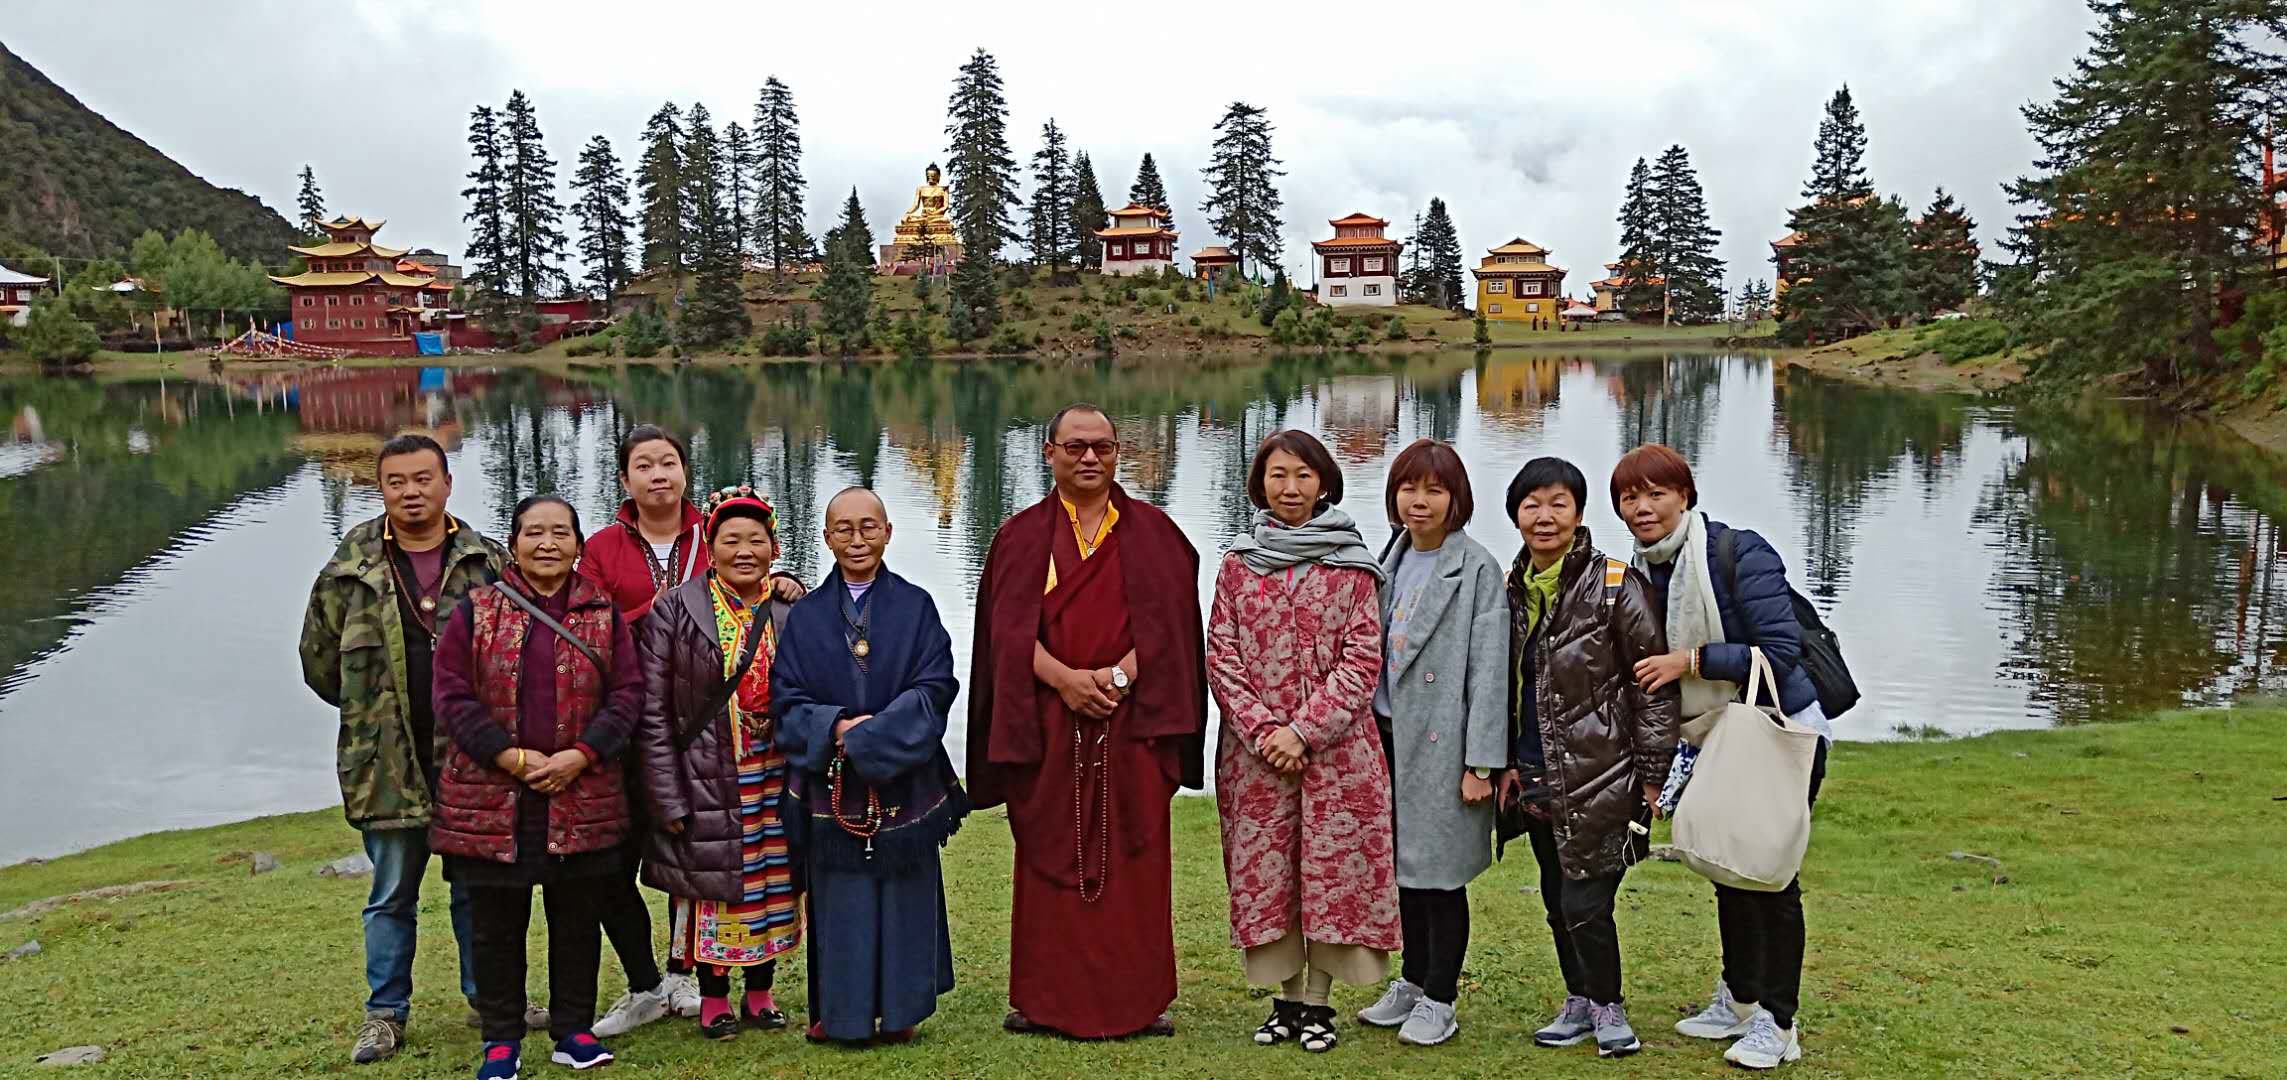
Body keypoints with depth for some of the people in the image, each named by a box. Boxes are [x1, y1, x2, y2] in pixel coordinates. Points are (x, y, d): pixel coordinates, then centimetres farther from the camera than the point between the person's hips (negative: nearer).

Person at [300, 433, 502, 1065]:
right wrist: (372, 710, 10)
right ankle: (386, 1014, 22)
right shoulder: (351, 567, 0)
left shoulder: (486, 561, 1)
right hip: (387, 759, 0)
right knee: (392, 895, 10)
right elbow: (320, 657, 9)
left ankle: (487, 996, 28)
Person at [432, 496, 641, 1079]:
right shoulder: (475, 612, 1)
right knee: (497, 925, 8)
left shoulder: (604, 614, 5)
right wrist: (512, 757, -14)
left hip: (583, 798, 1)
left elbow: (627, 692, 1)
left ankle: (573, 1029, 25)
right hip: (490, 799, -1)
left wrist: (581, 755, -12)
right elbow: (452, 695, -3)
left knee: (577, 920, 10)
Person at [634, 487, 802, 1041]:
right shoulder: (674, 612, -5)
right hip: (707, 782, -2)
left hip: (775, 781, 3)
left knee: (773, 886, 10)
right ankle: (714, 999, 22)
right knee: (713, 886, 5)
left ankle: (761, 994, 26)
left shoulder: (792, 613, 2)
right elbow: (652, 712, -6)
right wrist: (669, 798, -10)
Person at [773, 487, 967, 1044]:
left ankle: (899, 1009, 19)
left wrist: (870, 734, -17)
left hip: (904, 780, -1)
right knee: (840, 894, 4)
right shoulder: (807, 615, 5)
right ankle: (841, 1011, 17)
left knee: (904, 891, 5)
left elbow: (935, 687, -7)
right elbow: (786, 697, 1)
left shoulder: (915, 606, 2)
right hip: (832, 784, 1)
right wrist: (836, 727, -17)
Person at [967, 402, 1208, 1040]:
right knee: (1049, 857, 3)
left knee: (1134, 860, 1)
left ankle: (1140, 998, 10)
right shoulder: (1023, 535, 8)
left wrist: (1118, 675, -15)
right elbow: (1010, 628, -2)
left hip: (1132, 720, 0)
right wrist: (1065, 678, -17)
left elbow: (1165, 621, -1)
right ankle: (1043, 999, 11)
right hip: (1046, 723, 0)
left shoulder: (1152, 532, 8)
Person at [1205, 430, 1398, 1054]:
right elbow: (1221, 658, 3)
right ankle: (1287, 997, 20)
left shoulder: (1352, 565, 0)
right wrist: (1263, 729, -10)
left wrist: (1303, 729, -13)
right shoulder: (1237, 564, 6)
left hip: (1335, 746, -2)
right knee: (1266, 869, 6)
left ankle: (1318, 1002, 15)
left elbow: (1362, 660, -5)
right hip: (1255, 748, 2)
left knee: (1332, 867, 1)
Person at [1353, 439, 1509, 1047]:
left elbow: (1488, 671, -12)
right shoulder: (1391, 562, 11)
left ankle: (1439, 1001, 14)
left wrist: (1481, 763, -16)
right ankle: (1413, 981, 28)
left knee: (1441, 872, 2)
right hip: (1391, 737, 6)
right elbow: (1376, 654, 13)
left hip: (1442, 742, -6)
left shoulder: (1477, 570, -8)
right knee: (1405, 867, 14)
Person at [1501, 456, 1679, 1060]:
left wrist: (1652, 781, -10)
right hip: (1536, 780, 6)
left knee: (1585, 902, -5)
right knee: (1557, 899, 14)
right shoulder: (1511, 590, 7)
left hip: (1598, 778, -6)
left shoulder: (1615, 586, -11)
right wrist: (1505, 763, 11)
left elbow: (1654, 687, -9)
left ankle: (1608, 1009, 17)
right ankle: (1580, 1005, 30)